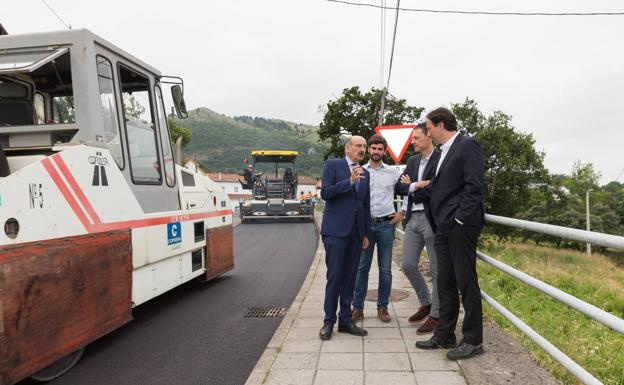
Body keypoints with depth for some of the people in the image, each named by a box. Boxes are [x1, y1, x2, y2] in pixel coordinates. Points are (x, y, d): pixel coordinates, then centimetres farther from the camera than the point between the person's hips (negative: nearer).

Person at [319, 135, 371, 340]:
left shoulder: (364, 173, 16)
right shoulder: (333, 165, 1)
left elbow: (366, 205, 18)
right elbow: (325, 193, -11)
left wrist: (366, 234, 14)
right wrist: (349, 181, -19)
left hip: (356, 231, 5)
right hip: (336, 229, -5)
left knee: (350, 277, 7)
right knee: (334, 276, -3)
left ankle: (345, 320, 16)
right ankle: (329, 321, 8)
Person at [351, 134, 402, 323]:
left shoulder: (393, 171, 5)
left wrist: (402, 213, 5)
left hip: (386, 224, 0)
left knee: (385, 268, 6)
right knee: (362, 267, 3)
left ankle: (382, 307, 17)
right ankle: (358, 307, 12)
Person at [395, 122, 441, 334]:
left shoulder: (441, 159, -9)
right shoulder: (412, 160, 14)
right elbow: (399, 187, 9)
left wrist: (410, 187, -5)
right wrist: (416, 186, -10)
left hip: (432, 219, -7)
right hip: (413, 218, 7)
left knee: (436, 269, 3)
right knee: (408, 265, 11)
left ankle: (436, 315, 16)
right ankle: (426, 303, 31)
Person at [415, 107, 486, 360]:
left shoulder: (468, 146, -7)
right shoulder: (444, 152, 20)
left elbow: (473, 186, -15)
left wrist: (460, 219, -18)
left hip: (461, 226, -9)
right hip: (443, 227, 9)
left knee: (466, 282, -1)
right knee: (445, 283, 12)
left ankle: (473, 341, 10)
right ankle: (444, 335, 22)